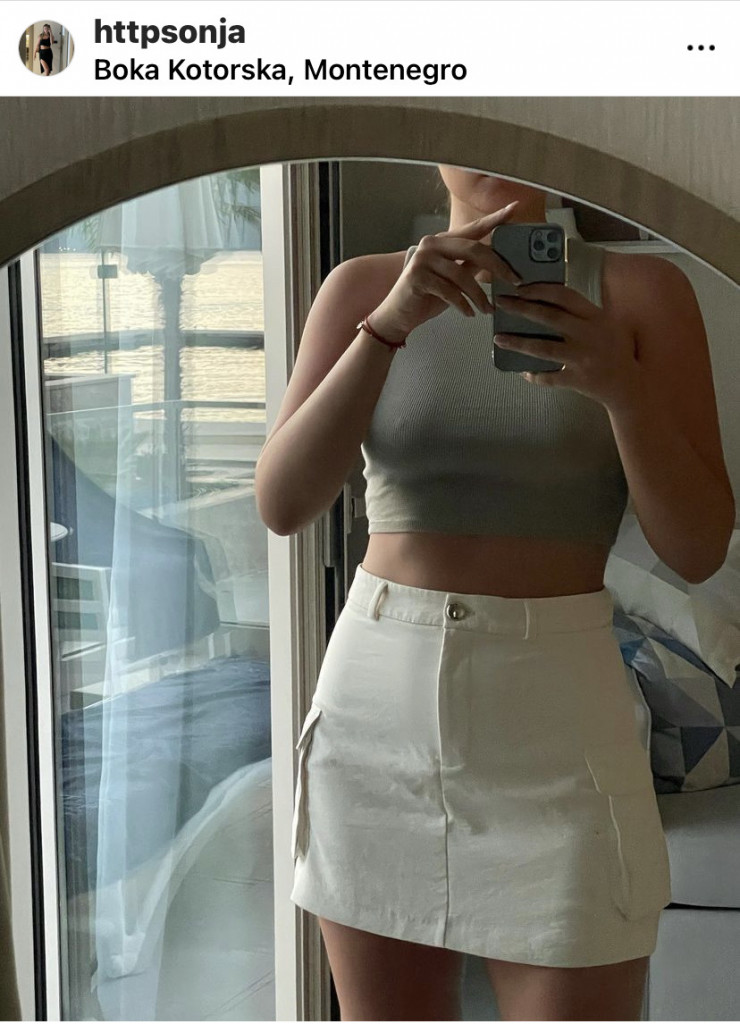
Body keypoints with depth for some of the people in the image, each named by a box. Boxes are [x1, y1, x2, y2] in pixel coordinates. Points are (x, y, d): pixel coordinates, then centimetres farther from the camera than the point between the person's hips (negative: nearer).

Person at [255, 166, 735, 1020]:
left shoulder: (642, 290, 0)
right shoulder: (363, 287, 4)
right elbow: (281, 504, -8)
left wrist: (623, 385, -22)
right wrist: (389, 324, -21)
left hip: (556, 722, -2)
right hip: (374, 704, 2)